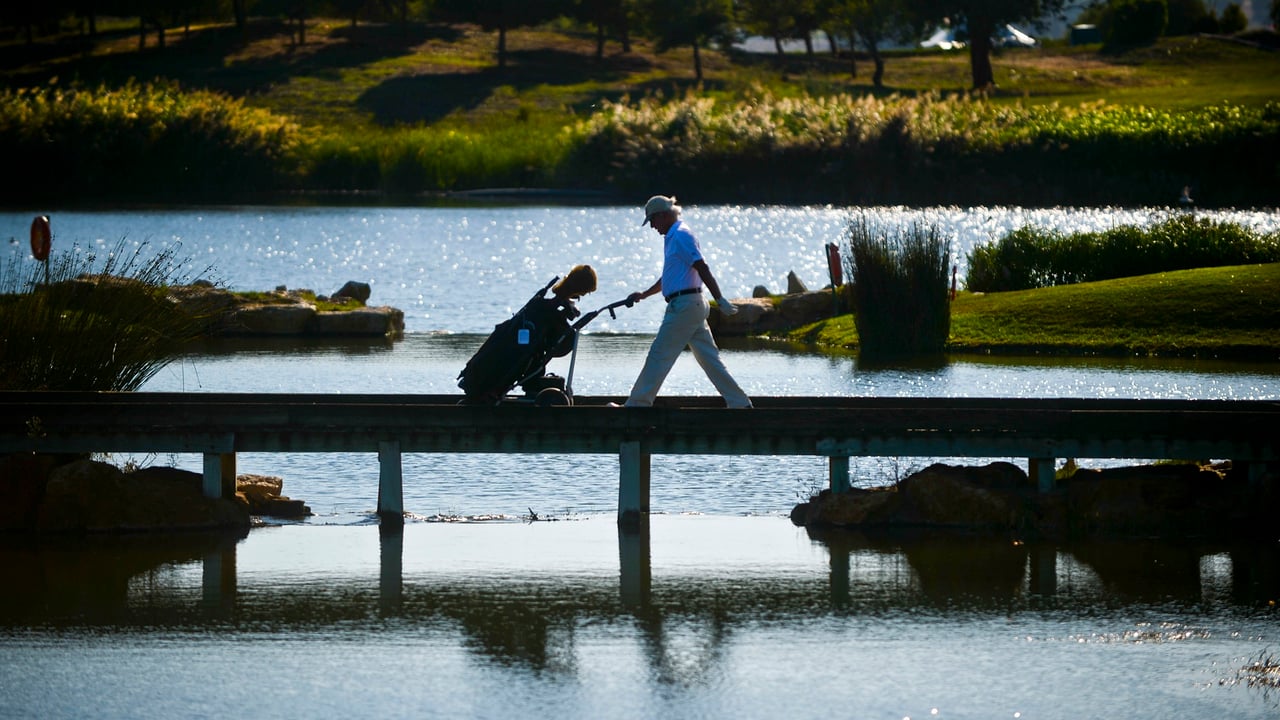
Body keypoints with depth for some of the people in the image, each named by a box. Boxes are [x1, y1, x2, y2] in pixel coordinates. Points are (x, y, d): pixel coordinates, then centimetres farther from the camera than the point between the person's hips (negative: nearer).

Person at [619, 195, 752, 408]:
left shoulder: (680, 236, -11)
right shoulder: (673, 237, 20)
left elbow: (702, 269, -18)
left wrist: (720, 300, -24)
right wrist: (644, 294, 34)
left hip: (683, 305, -10)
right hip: (694, 305, 10)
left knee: (659, 355, -5)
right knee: (709, 357, 7)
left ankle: (638, 404, -1)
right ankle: (739, 402, 5)